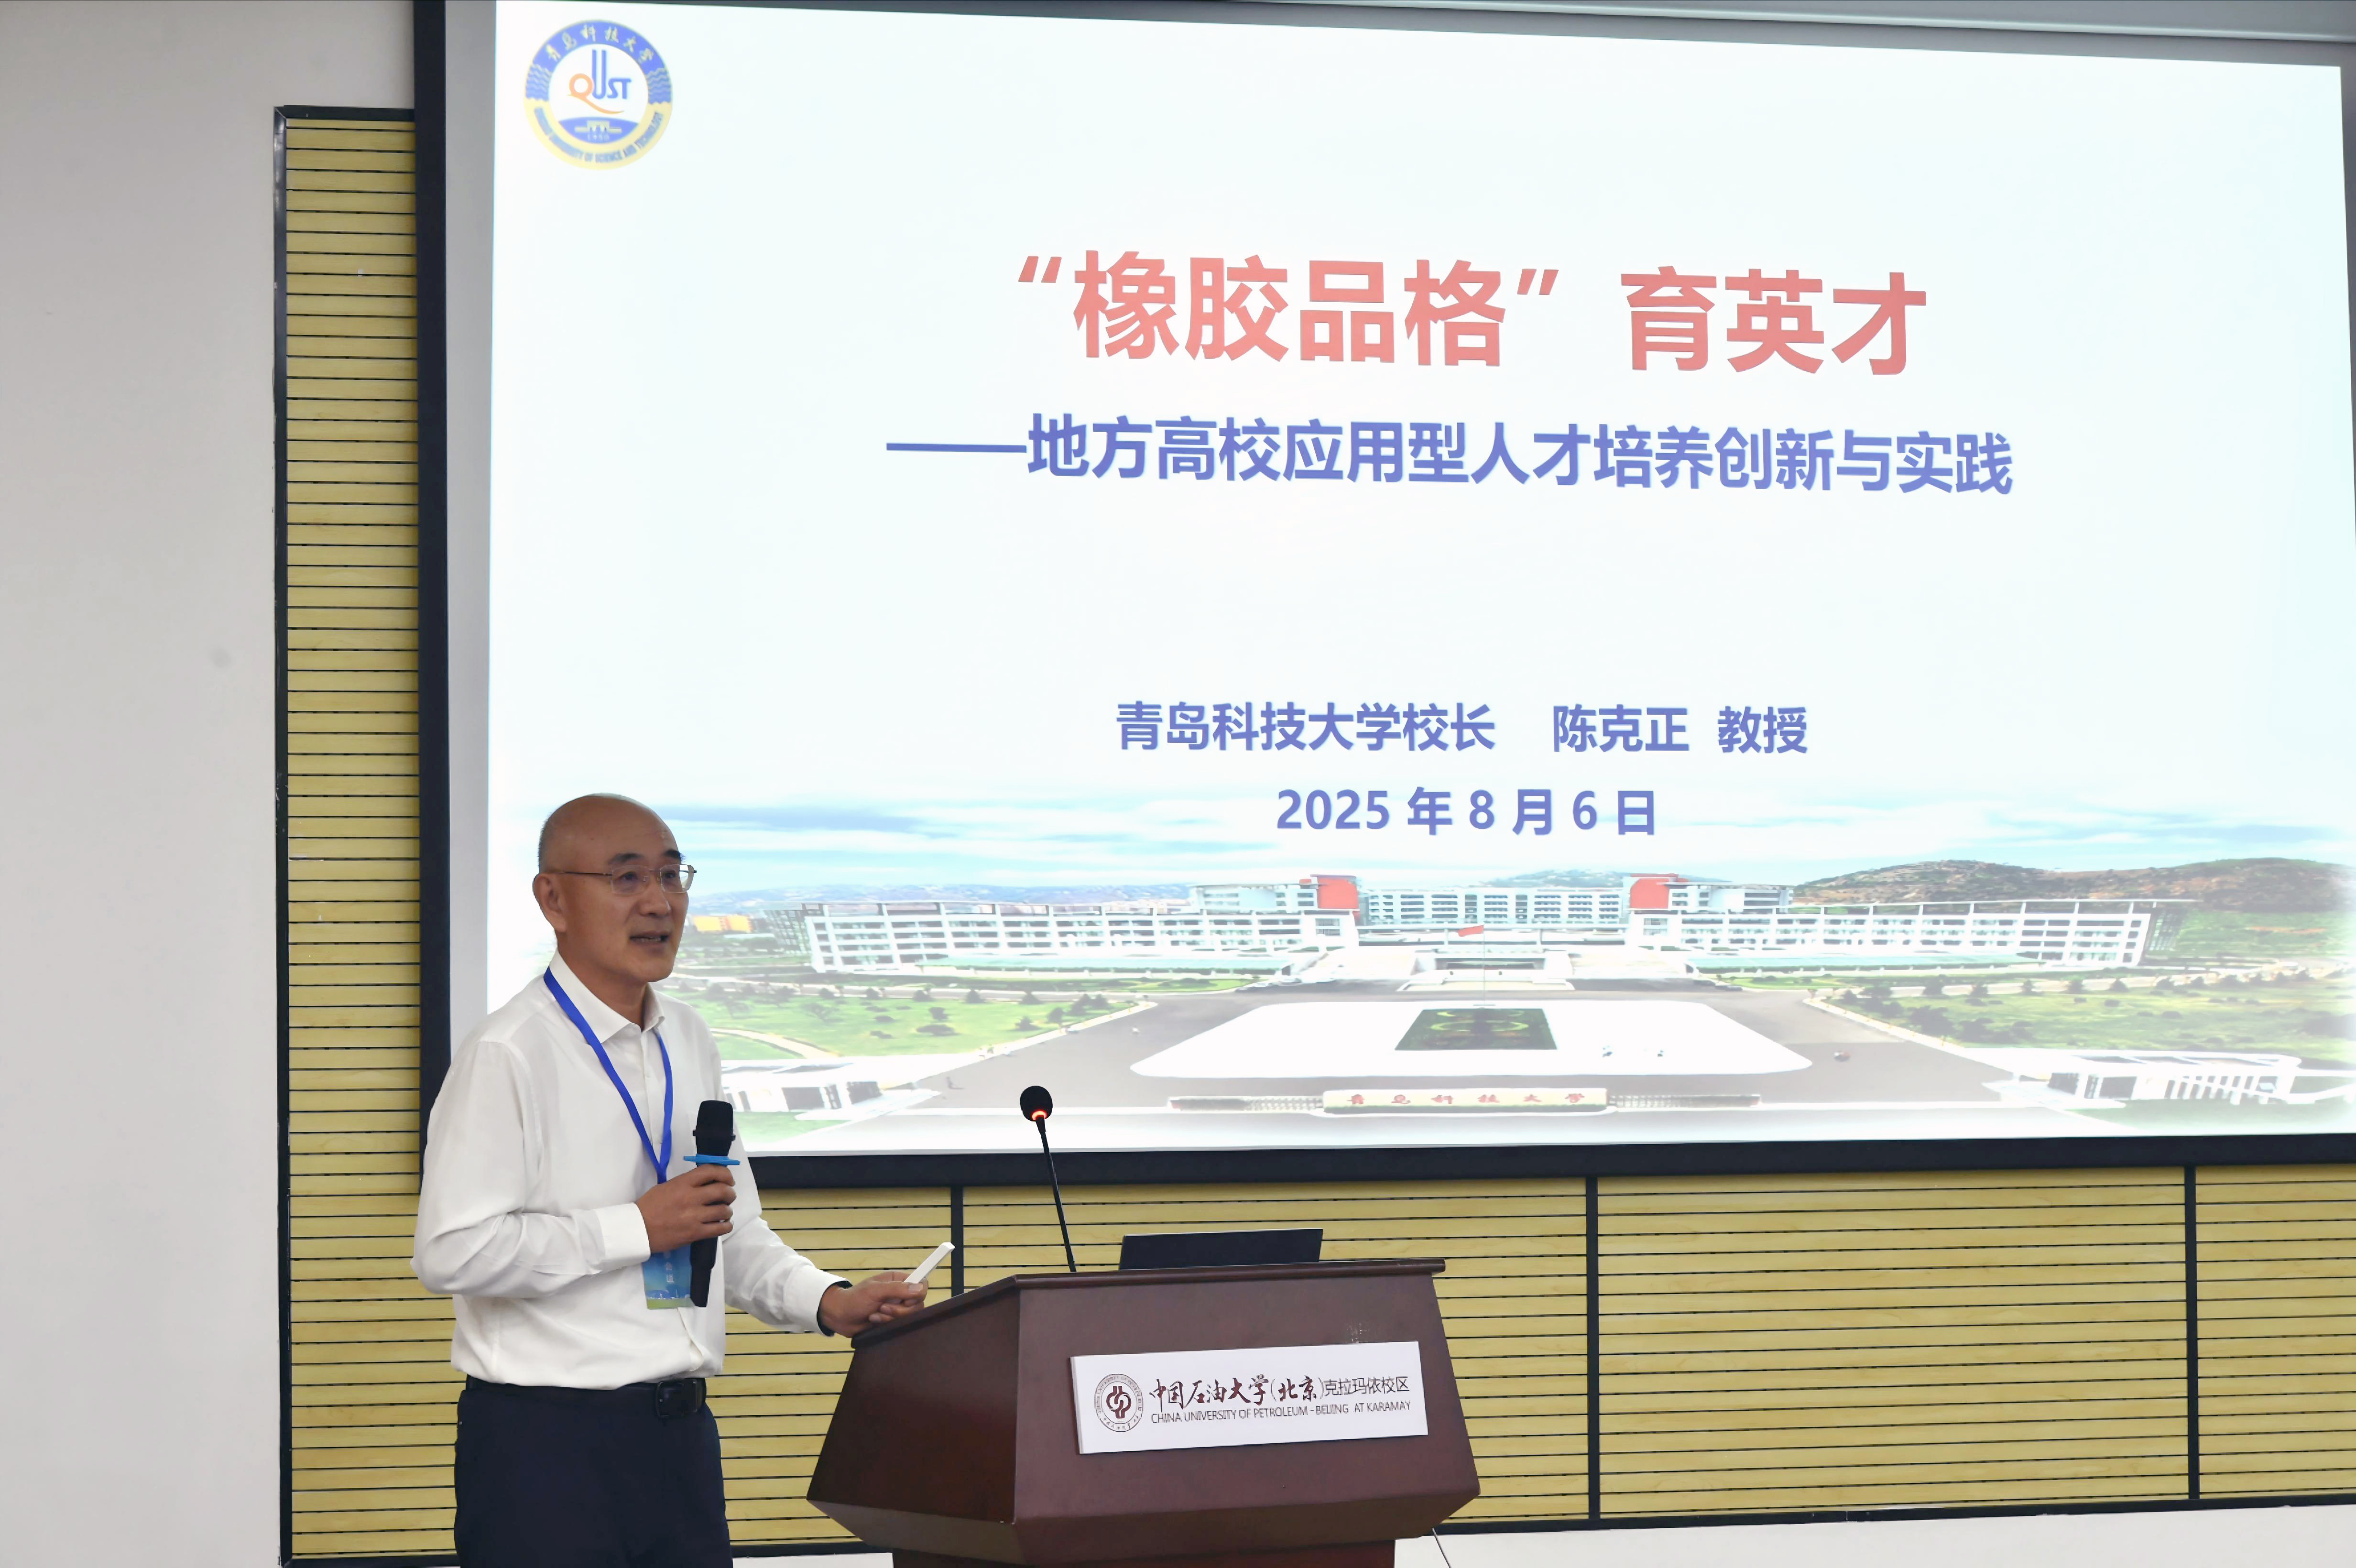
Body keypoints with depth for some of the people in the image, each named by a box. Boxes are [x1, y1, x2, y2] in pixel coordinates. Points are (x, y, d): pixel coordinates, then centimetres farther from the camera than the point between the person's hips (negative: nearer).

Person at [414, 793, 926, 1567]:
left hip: (679, 1435, 7)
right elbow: (453, 1253, -20)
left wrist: (830, 1302, 4)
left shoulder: (690, 1044, 14)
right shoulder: (507, 1054, -11)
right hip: (546, 1440, -7)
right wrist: (638, 1228, -17)